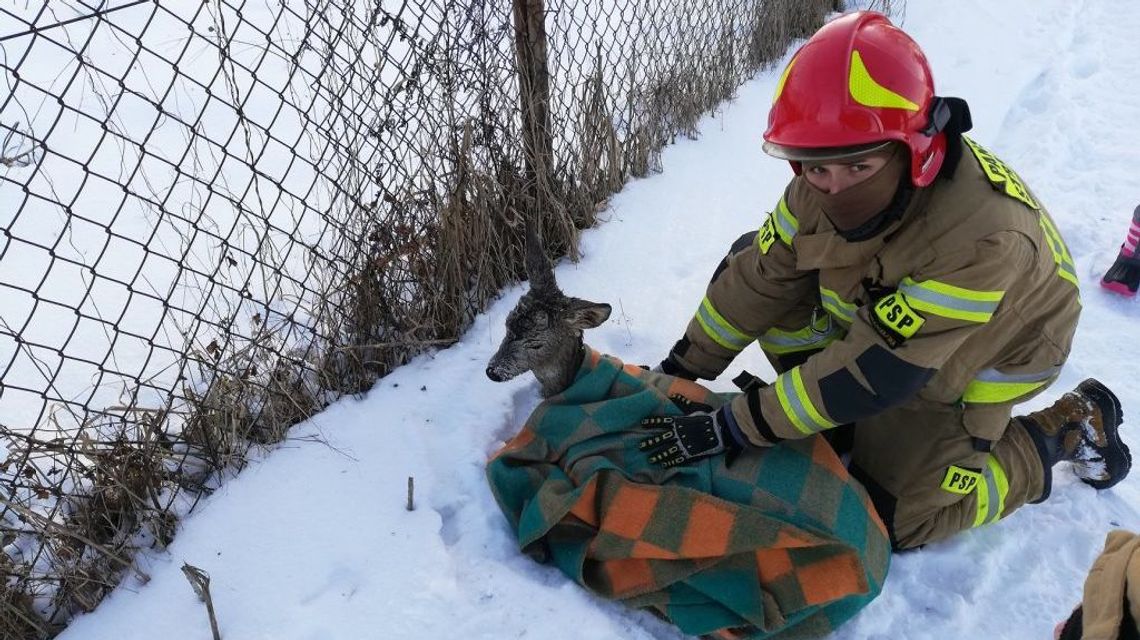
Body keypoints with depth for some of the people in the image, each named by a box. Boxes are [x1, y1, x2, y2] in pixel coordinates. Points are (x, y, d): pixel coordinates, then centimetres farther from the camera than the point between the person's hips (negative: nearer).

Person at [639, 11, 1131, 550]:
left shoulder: (983, 239, -42)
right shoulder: (825, 185, -23)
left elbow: (876, 369, -40)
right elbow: (760, 274, -12)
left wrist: (730, 429, -39)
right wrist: (684, 367, -12)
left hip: (983, 353, -6)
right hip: (878, 311, 6)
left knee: (899, 517, -10)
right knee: (752, 259, -9)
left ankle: (1068, 427, 9)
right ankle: (861, 415, 5)